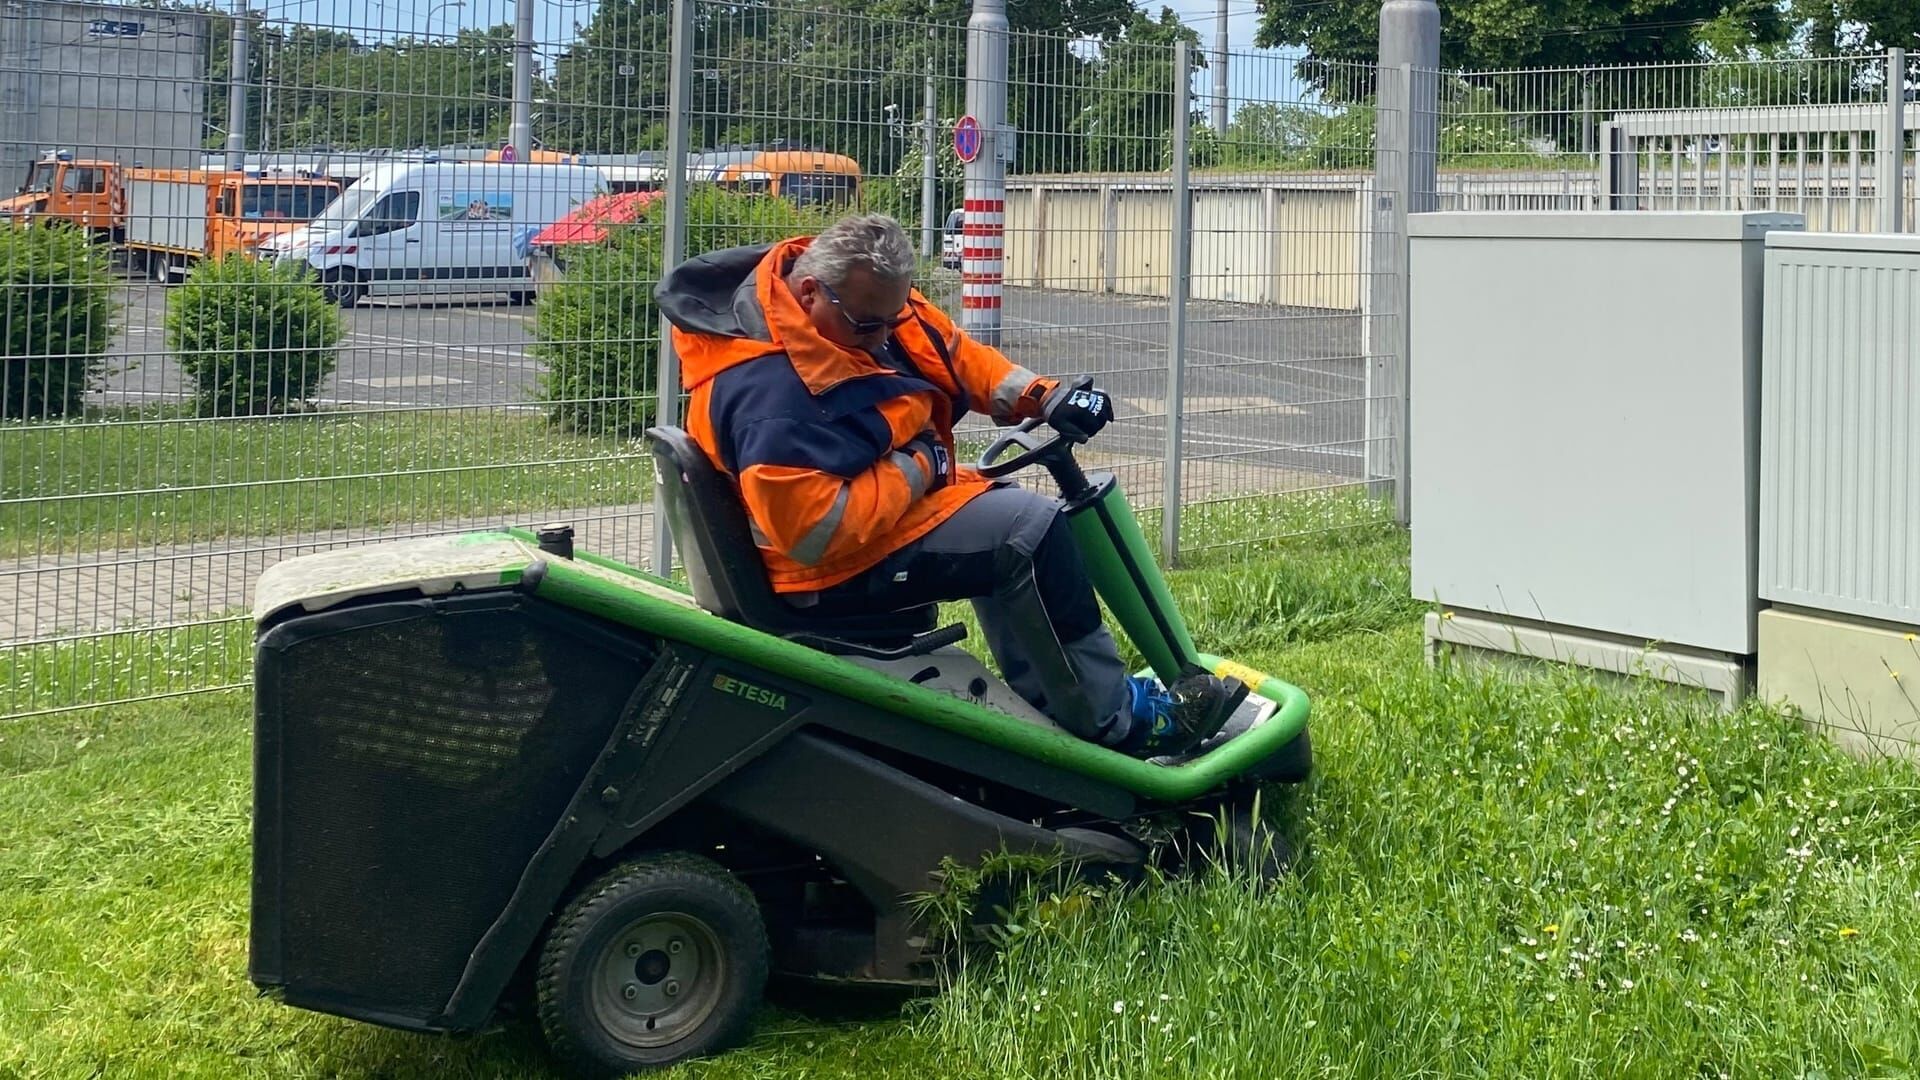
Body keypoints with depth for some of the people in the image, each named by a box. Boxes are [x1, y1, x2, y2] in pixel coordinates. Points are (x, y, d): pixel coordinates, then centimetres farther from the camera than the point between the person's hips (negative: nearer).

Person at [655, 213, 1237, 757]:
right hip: (835, 572, -11)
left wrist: (1040, 396, -6)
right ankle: (1118, 723, -7)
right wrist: (917, 471, -23)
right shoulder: (769, 391, -32)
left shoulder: (870, 299, -3)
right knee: (1030, 530, -17)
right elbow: (814, 532, -34)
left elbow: (951, 352, 8)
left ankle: (1046, 705, 32)